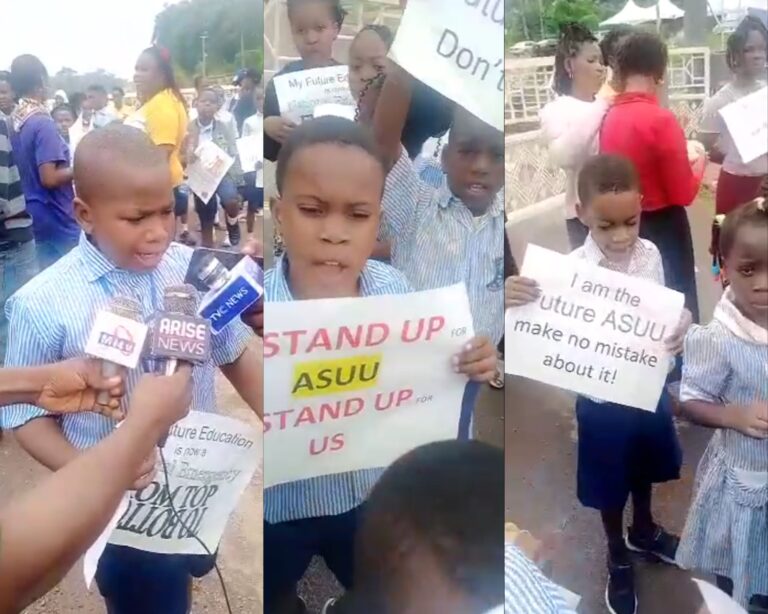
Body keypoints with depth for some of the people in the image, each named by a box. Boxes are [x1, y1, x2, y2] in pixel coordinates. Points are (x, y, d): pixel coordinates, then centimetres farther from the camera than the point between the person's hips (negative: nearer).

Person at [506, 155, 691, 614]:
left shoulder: (650, 254, -10)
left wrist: (682, 325, -22)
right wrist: (514, 302, -49)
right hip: (602, 399, -4)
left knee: (645, 468, 29)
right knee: (611, 484, 18)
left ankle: (643, 530, 58)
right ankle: (618, 557, 46)